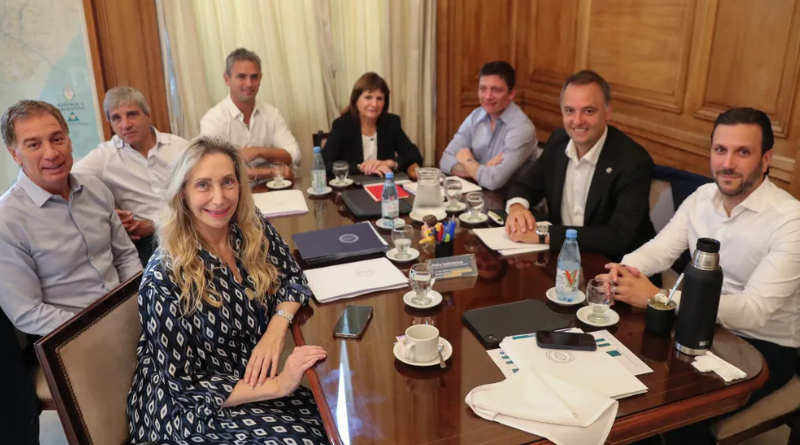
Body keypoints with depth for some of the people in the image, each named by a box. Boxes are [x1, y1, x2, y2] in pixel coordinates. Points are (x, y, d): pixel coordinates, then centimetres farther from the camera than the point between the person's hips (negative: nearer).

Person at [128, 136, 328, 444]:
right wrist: (279, 385, -26)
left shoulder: (252, 229, -8)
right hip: (192, 411, -5)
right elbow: (185, 385, -19)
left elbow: (293, 279, 5)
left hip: (250, 381, 5)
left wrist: (275, 333, -15)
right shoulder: (164, 278, -22)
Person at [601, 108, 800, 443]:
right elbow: (659, 249, -3)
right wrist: (623, 270, -28)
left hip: (765, 348, -5)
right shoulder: (702, 197, -1)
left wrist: (658, 297, -38)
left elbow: (752, 311, -30)